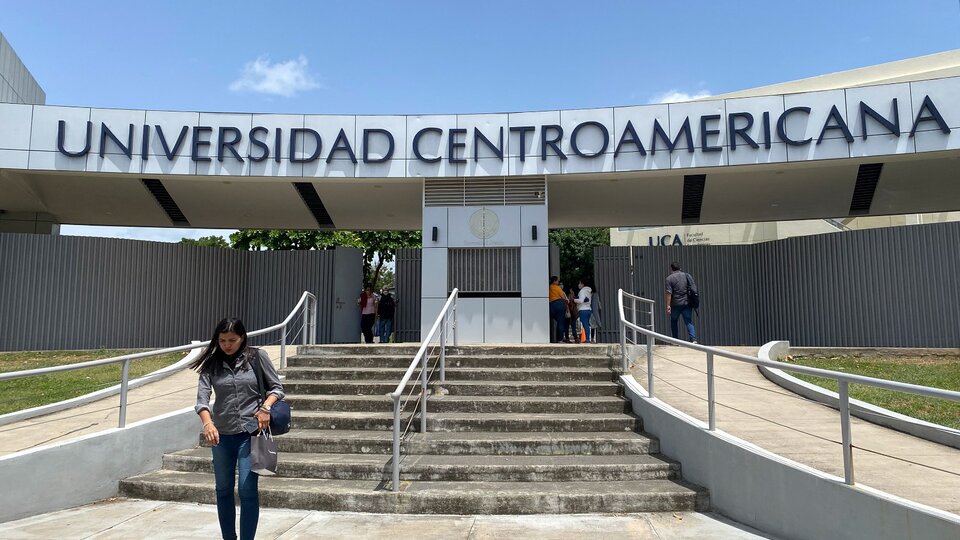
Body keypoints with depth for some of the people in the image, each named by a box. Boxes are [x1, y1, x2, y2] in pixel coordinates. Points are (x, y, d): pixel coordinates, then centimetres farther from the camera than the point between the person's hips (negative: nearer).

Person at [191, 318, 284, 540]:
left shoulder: (257, 357, -2)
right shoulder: (211, 364, 1)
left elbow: (277, 387, 3)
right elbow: (202, 397, -11)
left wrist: (266, 406, -17)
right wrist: (208, 423, -29)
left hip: (250, 432, -3)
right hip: (221, 434, 3)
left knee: (247, 490, -8)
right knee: (223, 490, 13)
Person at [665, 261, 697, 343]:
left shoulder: (669, 278, -3)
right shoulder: (687, 275, 8)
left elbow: (668, 293, -11)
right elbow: (694, 289, 5)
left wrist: (668, 305, -12)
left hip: (676, 304, -2)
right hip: (687, 303, 3)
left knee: (673, 322, 14)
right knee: (689, 322, 3)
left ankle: (676, 340, 15)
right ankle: (693, 339, -14)